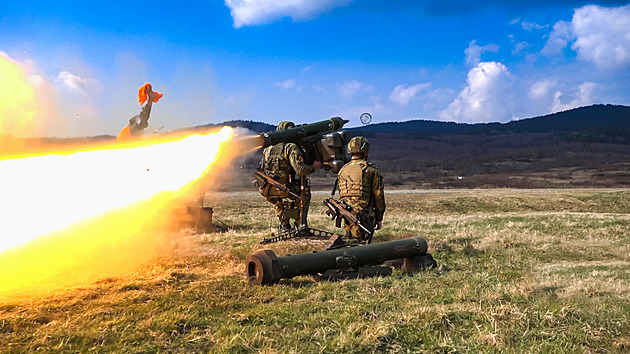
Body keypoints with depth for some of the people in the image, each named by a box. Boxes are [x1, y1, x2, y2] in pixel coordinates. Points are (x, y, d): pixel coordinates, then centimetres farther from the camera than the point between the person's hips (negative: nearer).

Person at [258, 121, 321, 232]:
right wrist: (314, 167, 0)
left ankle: (284, 227, 28)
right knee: (304, 195, 21)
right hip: (283, 190, -6)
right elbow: (300, 169, -16)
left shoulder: (268, 149, 16)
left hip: (267, 191, 6)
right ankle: (300, 226, 15)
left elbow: (261, 171, 21)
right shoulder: (291, 147, -6)